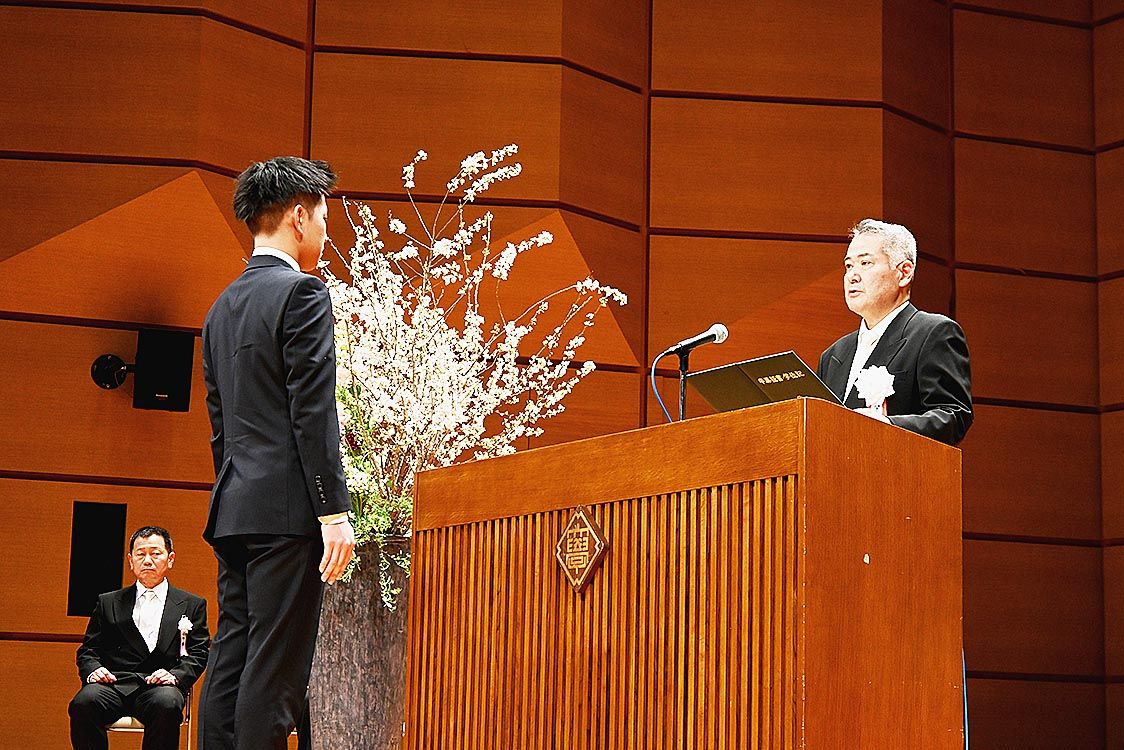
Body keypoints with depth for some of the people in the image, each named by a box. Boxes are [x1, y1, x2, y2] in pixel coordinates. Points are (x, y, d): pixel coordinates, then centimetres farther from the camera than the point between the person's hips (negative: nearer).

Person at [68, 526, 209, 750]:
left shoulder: (192, 605, 18)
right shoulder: (109, 603, 22)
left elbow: (198, 655, 10)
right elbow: (88, 650, 18)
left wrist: (175, 675, -10)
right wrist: (93, 671, -5)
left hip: (160, 685, -1)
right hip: (115, 684, 1)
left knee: (167, 705, -38)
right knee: (83, 703, -33)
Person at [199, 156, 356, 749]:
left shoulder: (222, 306, 19)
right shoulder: (302, 293, -7)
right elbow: (313, 412, -15)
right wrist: (335, 512, -15)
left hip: (233, 510, 8)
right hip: (286, 508, -8)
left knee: (231, 658, 8)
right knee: (275, 667, -8)